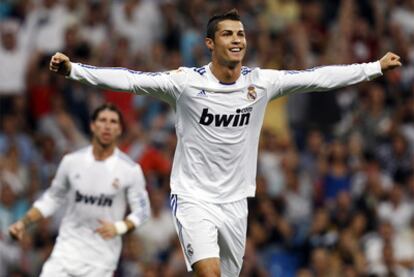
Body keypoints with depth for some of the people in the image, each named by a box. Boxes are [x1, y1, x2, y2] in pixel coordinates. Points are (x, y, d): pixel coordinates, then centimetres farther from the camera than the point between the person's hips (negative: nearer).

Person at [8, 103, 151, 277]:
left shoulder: (130, 170, -4)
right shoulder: (72, 161, 2)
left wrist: (119, 227, -18)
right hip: (68, 248, 2)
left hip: (102, 257, -2)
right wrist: (24, 222, 4)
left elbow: (142, 210, 0)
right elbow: (52, 198, 14)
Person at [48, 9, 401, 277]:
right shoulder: (186, 81, -12)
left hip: (235, 201, 4)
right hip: (193, 197, -4)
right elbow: (129, 79, -17)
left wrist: (377, 67, 3)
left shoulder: (261, 82, -2)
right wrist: (72, 69, -27)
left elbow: (321, 77, 2)